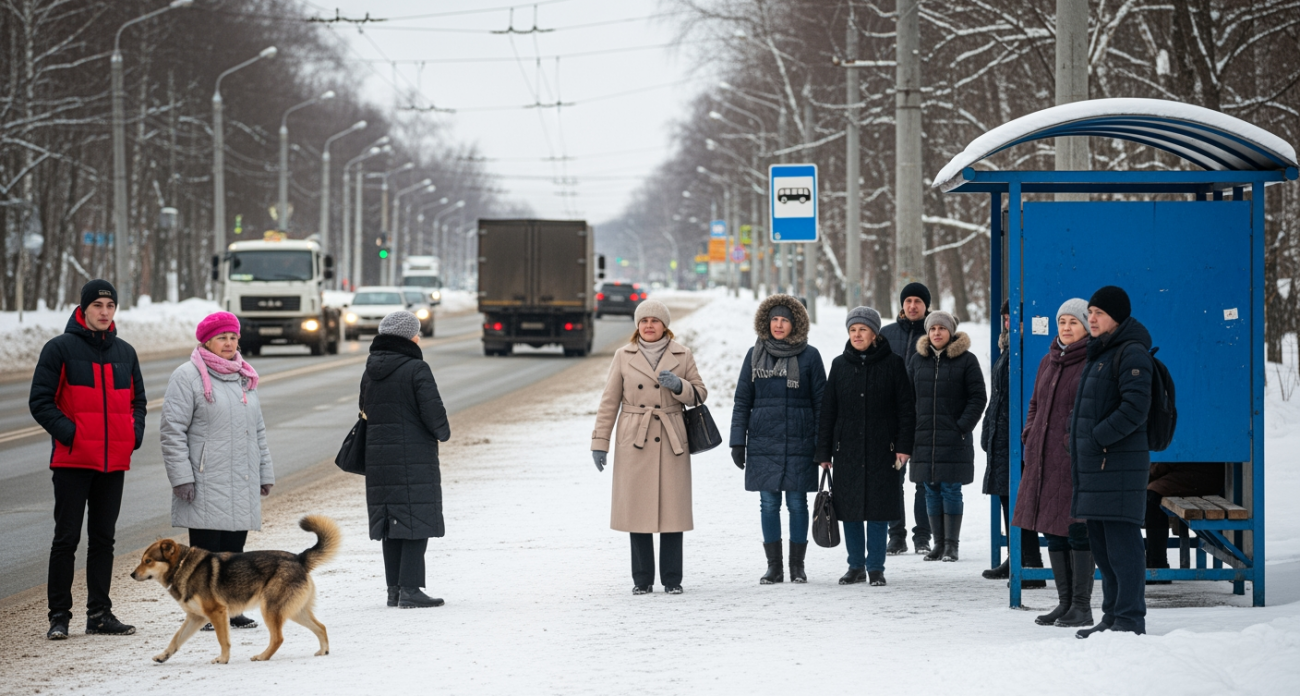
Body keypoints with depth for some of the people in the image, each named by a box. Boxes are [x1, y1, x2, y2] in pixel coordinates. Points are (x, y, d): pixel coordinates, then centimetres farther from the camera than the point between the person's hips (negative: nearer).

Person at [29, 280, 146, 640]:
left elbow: (138, 398, 21)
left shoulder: (125, 352, 12)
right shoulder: (60, 348, -4)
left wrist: (135, 432, 3)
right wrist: (69, 433, -17)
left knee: (104, 538, 9)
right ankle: (59, 615, 1)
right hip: (73, 460, -5)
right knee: (67, 538, -3)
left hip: (114, 461, 5)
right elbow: (40, 401, -6)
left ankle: (100, 612, 15)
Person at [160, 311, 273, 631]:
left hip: (242, 484, 7)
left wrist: (265, 473, 18)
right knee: (205, 549, -5)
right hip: (206, 483, -7)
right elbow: (173, 429, -10)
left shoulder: (245, 378, 18)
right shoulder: (188, 377, -6)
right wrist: (181, 477, -16)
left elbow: (257, 430, 23)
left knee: (234, 547, 8)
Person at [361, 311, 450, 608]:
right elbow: (433, 413, -16)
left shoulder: (371, 371, 8)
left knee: (390, 522, 12)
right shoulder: (416, 369, -12)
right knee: (416, 520, -3)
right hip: (415, 458, -6)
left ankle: (394, 588, 13)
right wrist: (443, 433, 3)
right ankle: (409, 589, -8)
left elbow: (365, 410, 12)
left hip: (379, 458, 6)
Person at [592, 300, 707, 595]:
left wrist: (679, 386, -13)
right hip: (634, 443, 0)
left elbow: (700, 394, 8)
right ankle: (642, 579, 8)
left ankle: (672, 579, 6)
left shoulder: (682, 356, 6)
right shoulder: (624, 356, 5)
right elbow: (609, 401, 5)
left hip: (671, 442, 0)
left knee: (672, 509, -1)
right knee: (637, 509, 0)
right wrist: (600, 442, 2)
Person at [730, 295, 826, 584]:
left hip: (799, 441, -2)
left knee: (797, 503, 1)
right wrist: (737, 442, 4)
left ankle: (797, 565, 10)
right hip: (763, 442, 2)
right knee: (768, 504, 3)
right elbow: (742, 401, 10)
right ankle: (774, 566, 10)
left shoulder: (809, 356, 2)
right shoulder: (755, 355, 7)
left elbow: (820, 402, 3)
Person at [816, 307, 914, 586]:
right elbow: (827, 410, 8)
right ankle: (856, 566, 15)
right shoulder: (840, 364, 7)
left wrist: (903, 446, -7)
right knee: (849, 510, 4)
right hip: (846, 449, 3)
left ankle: (876, 567, 8)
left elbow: (906, 407, 1)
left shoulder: (892, 363, 0)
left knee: (879, 509, -1)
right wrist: (824, 451, 4)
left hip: (882, 448, -3)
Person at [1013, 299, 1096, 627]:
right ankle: (1064, 602, 17)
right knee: (1053, 530, 10)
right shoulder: (1048, 362, 16)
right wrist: (1030, 437, 11)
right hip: (1045, 459, 8)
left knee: (1077, 530, -7)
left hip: (1077, 461, -8)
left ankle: (1082, 606, -1)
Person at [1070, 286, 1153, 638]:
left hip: (1119, 464, -10)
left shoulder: (1132, 354, -10)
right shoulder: (1099, 354, 20)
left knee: (1122, 543, -10)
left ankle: (1130, 619, -8)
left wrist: (1097, 439, -19)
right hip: (1093, 464, 10)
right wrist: (1080, 453, 15)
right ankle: (1112, 616, 18)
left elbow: (1134, 408, -19)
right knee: (1102, 545, 12)